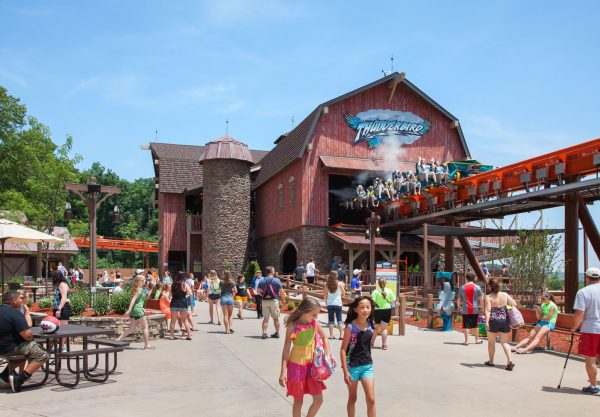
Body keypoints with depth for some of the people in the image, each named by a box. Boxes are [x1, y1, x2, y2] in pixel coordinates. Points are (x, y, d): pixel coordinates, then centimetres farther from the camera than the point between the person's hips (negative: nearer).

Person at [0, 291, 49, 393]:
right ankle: (18, 380, -18)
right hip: (10, 348, -10)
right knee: (42, 355, -13)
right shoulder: (15, 314, -20)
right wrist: (32, 337, -2)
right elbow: (27, 335, -24)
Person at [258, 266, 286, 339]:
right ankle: (277, 333, 19)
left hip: (265, 301, 2)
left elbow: (259, 291, 4)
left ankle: (264, 333, -3)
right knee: (276, 318, 11)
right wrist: (283, 299, 6)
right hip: (274, 300, -2)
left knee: (265, 318, 6)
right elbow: (281, 292, -7)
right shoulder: (276, 280, -5)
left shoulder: (261, 281, 4)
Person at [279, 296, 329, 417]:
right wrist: (283, 372, -14)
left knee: (318, 400, 4)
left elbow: (324, 337, 14)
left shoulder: (314, 323, -4)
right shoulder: (292, 326, -17)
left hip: (312, 364, 5)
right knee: (298, 401, 8)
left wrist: (327, 355, 5)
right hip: (296, 365, -4)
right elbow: (286, 350, -13)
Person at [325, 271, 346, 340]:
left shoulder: (327, 285, 1)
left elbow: (325, 296, 6)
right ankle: (341, 335, -2)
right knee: (339, 320, 3)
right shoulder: (339, 284, -4)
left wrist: (326, 304, 15)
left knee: (330, 320, 8)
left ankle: (331, 335, 7)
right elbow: (344, 293, 5)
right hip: (338, 303, -1)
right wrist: (342, 286, 18)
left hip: (329, 304, 1)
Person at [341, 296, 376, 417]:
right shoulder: (350, 327, -15)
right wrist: (345, 371, -15)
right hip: (352, 366, -3)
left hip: (367, 366, 3)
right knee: (352, 399, 12)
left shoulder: (371, 326, -1)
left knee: (371, 399, -1)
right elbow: (343, 350, -13)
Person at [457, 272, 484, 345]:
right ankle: (477, 340, 23)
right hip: (475, 309, 1)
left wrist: (458, 307, 18)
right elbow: (481, 299, -4)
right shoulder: (477, 287, -2)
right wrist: (481, 306, 9)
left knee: (466, 325, 4)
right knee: (475, 325, 13)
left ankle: (466, 340, 3)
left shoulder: (462, 287, 0)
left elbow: (458, 299, 4)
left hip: (465, 310, -1)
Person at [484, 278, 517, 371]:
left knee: (491, 342, 15)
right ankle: (510, 360, -12)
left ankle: (491, 361, 25)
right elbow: (514, 304, 0)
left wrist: (486, 322, -23)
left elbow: (488, 310, -19)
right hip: (504, 321, 3)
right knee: (504, 342, 8)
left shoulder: (488, 297, -10)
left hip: (493, 321, -3)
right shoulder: (505, 295, 0)